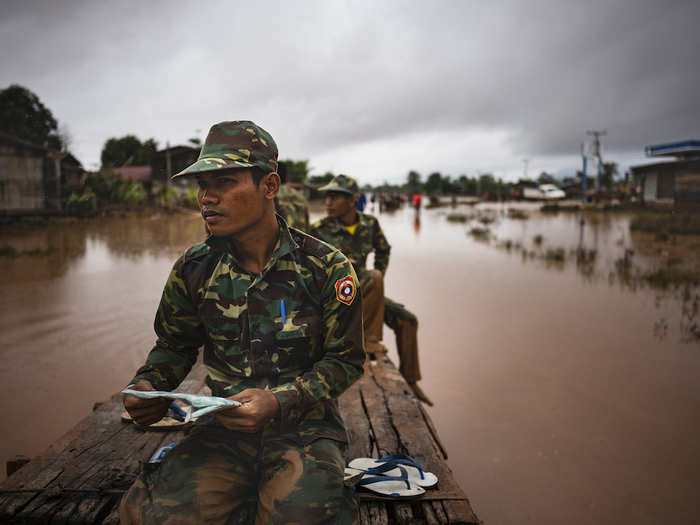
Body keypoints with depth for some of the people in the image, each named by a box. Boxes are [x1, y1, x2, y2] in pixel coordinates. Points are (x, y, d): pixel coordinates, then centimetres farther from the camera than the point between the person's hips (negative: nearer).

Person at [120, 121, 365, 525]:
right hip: (225, 424, 3)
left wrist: (278, 401, -19)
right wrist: (147, 386, -7)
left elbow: (345, 361, -3)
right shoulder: (194, 269, 2)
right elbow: (175, 347, 16)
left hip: (305, 426, -2)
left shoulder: (327, 268, -8)